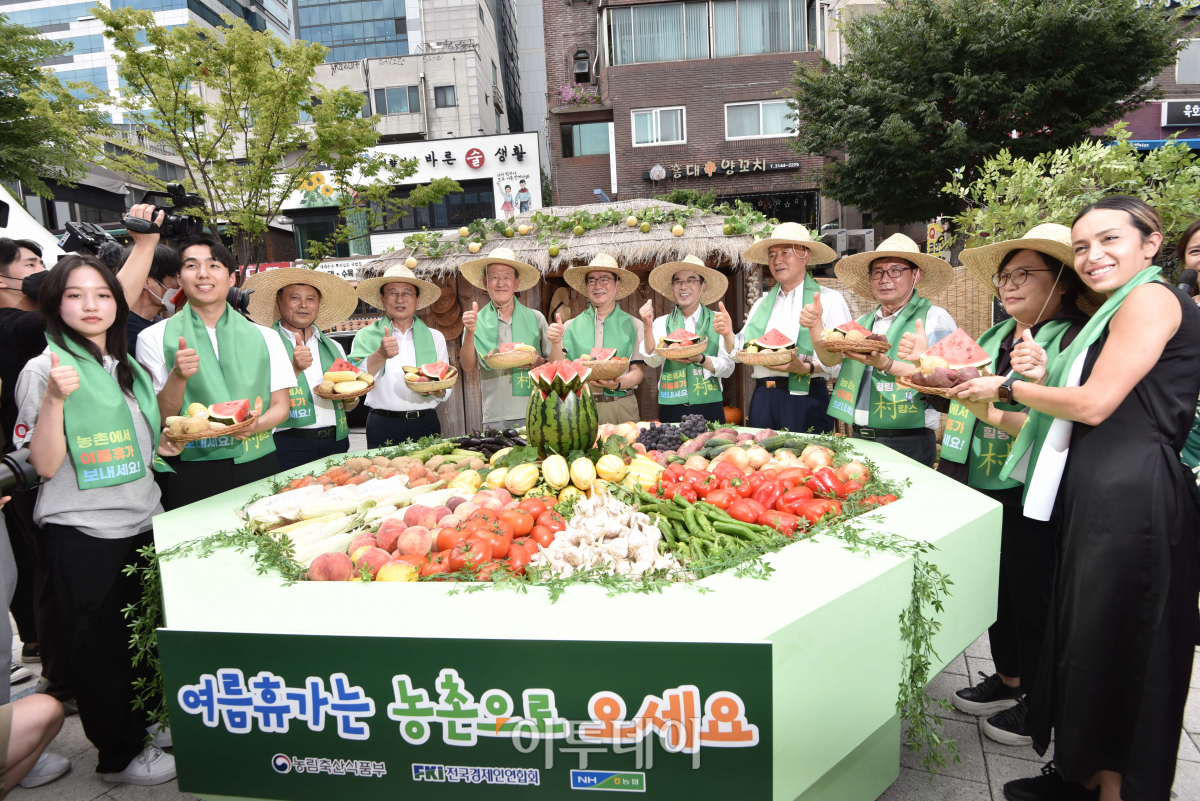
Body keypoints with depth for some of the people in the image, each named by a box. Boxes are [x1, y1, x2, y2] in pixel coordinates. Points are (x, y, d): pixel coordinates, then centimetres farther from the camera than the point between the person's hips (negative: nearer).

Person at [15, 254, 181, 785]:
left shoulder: (130, 369, 10)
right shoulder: (43, 370, -9)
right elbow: (46, 464, -16)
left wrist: (168, 442, 4)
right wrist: (55, 398, -27)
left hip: (143, 521, 6)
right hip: (82, 531, -6)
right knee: (99, 643, 9)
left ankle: (145, 721, 37)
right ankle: (119, 754, 24)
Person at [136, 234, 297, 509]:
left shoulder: (265, 337, 8)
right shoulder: (154, 338, 3)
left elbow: (281, 405, 8)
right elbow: (157, 420, 0)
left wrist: (257, 425, -14)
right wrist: (178, 376, -19)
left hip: (257, 464, 2)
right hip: (192, 473, -1)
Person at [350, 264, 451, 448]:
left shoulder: (434, 337, 11)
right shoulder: (367, 336, 5)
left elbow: (447, 392, 11)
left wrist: (438, 390, -11)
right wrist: (380, 355, -27)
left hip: (426, 425, 2)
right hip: (384, 427, -2)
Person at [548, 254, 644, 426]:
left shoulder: (632, 325, 4)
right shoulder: (571, 327, 7)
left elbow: (637, 371, 1)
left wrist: (617, 384, -18)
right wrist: (555, 343, -12)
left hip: (621, 408, 0)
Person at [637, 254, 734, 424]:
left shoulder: (717, 321, 4)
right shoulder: (661, 323, 6)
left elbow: (728, 368, -1)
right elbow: (653, 361, -7)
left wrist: (700, 359, -17)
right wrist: (647, 326, -18)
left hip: (709, 408, 0)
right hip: (671, 408, 1)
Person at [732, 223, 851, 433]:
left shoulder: (829, 299, -1)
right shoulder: (761, 304, 17)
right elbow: (740, 352, 13)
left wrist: (806, 367, -24)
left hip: (805, 401, -4)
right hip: (762, 399, 5)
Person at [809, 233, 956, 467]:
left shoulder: (935, 318, -5)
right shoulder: (864, 322, 15)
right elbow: (830, 358, 5)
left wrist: (884, 364, -28)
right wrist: (815, 326, -11)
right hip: (859, 438, 5)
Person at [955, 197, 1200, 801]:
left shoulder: (1151, 298, -9)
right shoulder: (1119, 310, 21)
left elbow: (1096, 404, -16)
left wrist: (1007, 387, -4)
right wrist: (1044, 377, 3)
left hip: (1130, 498, -10)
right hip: (1099, 496, 10)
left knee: (1111, 649, 1)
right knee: (1088, 642, 16)